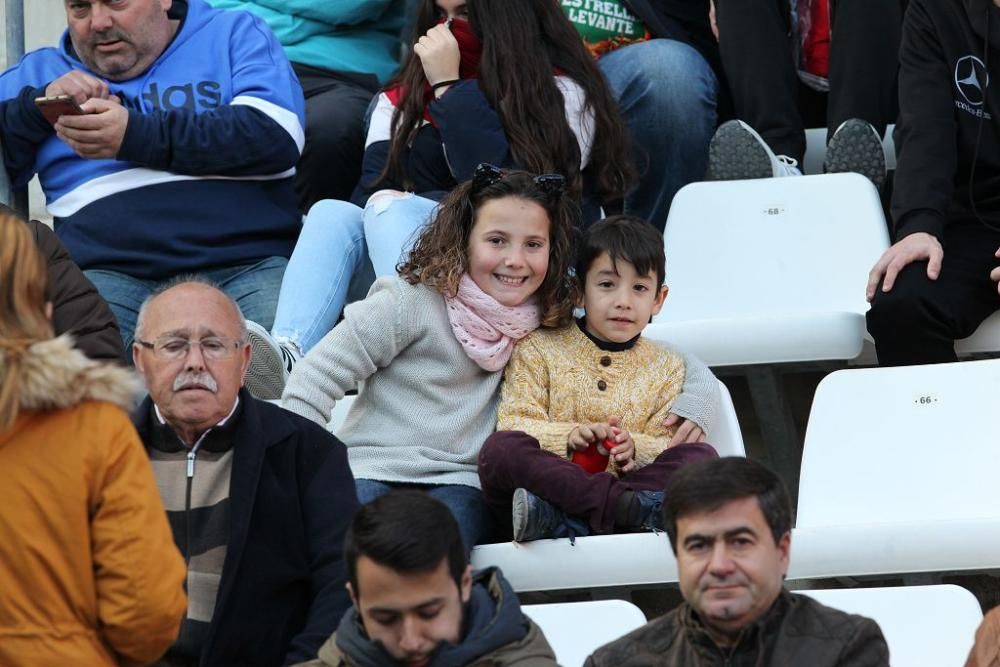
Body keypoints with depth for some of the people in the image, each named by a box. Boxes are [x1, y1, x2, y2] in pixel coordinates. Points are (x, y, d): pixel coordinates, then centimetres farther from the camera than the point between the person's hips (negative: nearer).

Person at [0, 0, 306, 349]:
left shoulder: (236, 34, 16)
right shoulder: (40, 72, 25)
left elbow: (278, 136, -1)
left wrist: (136, 136, -5)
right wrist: (37, 105, 0)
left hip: (249, 263, -2)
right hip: (110, 271, 2)